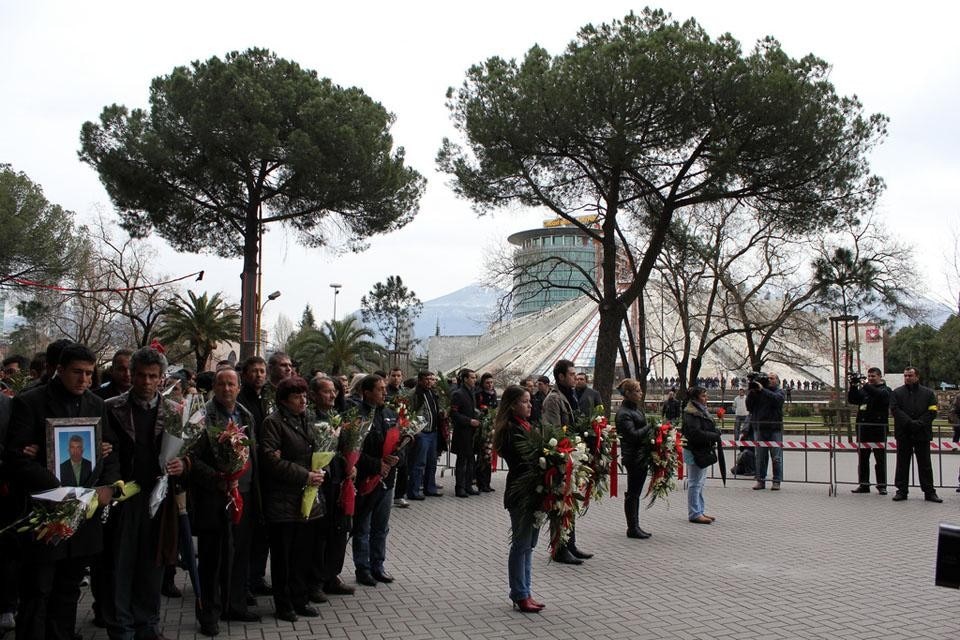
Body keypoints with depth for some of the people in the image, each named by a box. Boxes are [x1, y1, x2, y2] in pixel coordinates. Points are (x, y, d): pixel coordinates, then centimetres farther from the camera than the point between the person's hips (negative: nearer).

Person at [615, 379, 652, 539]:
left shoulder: (635, 408, 14)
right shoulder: (624, 413, -16)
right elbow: (633, 435, -24)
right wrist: (650, 427, -18)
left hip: (641, 456, 9)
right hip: (633, 457, -9)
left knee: (636, 493, 14)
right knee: (632, 493, -1)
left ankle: (635, 527, 22)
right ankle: (632, 528, 7)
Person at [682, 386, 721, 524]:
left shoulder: (701, 410, 14)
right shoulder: (691, 413, -18)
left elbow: (709, 429, 20)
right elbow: (696, 433, -26)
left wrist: (716, 432, -1)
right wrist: (714, 435, -18)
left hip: (703, 451, 11)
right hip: (695, 452, -11)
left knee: (699, 483, 17)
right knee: (695, 484, -4)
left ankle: (699, 512, 26)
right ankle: (694, 514, 2)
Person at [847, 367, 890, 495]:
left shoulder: (885, 389, 2)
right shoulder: (863, 390, 16)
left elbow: (881, 395, -20)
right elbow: (851, 400, 7)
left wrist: (865, 385, -27)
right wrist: (853, 387, -8)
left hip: (878, 428, -5)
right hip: (863, 428, 5)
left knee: (880, 458, 0)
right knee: (862, 458, 6)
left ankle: (882, 485, 5)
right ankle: (863, 484, 12)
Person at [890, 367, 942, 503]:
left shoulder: (928, 393, 6)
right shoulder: (897, 393, 6)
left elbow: (932, 411, -2)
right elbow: (895, 410, -6)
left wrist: (919, 424, -15)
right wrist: (910, 423, -16)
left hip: (922, 434, 0)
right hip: (903, 434, 0)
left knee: (925, 464, 5)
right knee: (902, 464, 5)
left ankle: (929, 492, 10)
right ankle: (902, 490, 12)